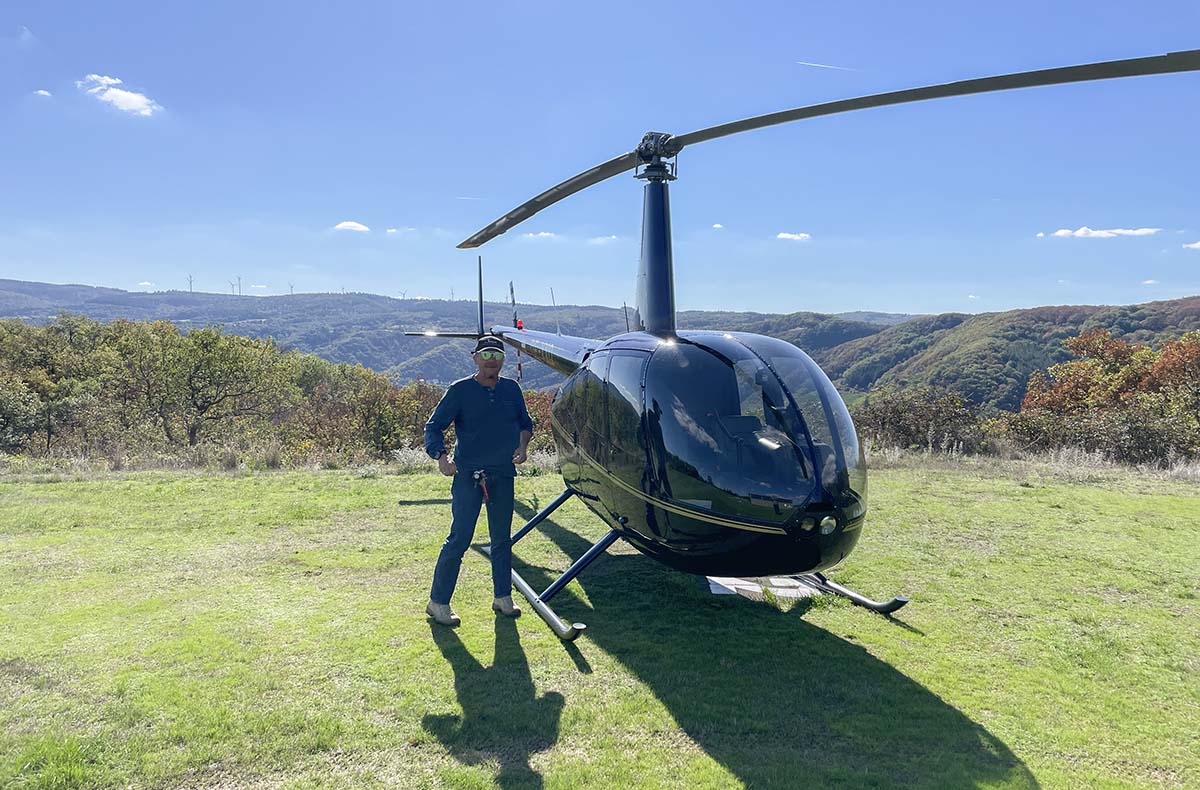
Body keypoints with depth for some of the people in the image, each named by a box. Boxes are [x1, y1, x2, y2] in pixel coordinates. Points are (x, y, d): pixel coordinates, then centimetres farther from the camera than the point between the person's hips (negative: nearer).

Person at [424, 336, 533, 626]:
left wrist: (522, 445, 0)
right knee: (459, 539, -6)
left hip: (503, 475, 5)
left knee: (502, 539, 13)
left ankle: (503, 597, 26)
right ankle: (438, 602, 4)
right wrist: (440, 456, -23)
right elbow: (433, 426, -6)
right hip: (468, 475, -5)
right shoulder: (460, 390, -5)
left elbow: (525, 423, 20)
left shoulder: (512, 389, 8)